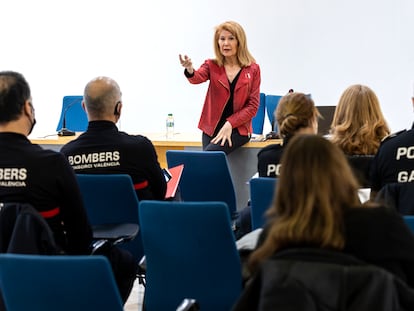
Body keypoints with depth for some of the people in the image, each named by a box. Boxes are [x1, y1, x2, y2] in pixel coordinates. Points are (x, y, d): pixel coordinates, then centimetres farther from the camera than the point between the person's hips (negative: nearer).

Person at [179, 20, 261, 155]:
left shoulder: (253, 69, 2)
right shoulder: (212, 66, 6)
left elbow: (253, 106, -1)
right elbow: (197, 77, -17)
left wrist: (230, 124, -12)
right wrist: (189, 70, -41)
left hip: (238, 129, -2)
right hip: (212, 128, 2)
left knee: (209, 154, -27)